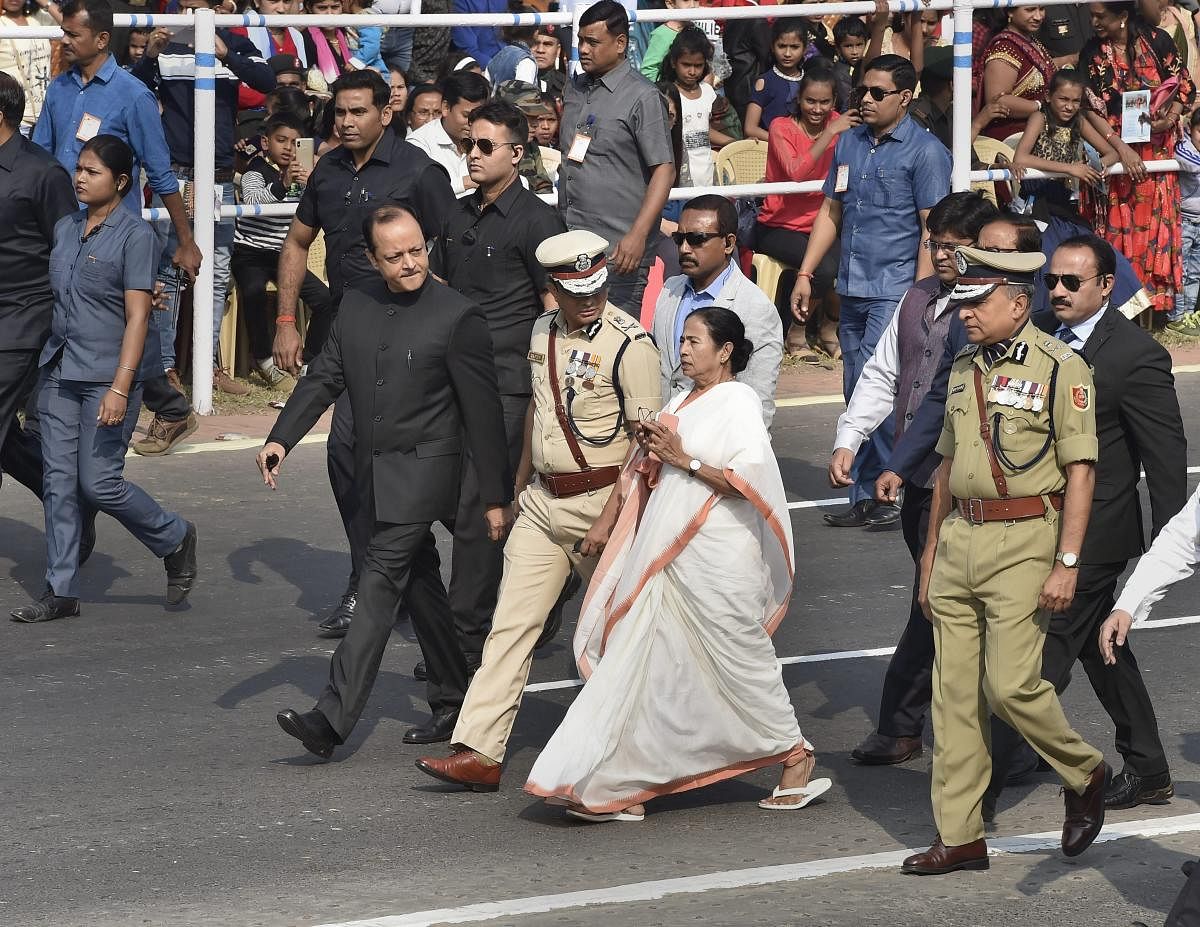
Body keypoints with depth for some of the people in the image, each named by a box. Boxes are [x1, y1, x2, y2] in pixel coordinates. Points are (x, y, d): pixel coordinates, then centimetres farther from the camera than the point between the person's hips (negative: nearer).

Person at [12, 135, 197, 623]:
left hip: (107, 375, -6)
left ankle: (175, 539, 19)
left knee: (98, 483, -6)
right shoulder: (65, 229, 10)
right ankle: (61, 591, 8)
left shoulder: (135, 236, -10)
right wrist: (47, 363, 15)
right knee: (58, 480, 3)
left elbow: (137, 316, -15)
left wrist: (120, 388, -21)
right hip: (58, 372, 6)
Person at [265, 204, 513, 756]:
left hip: (424, 468, -7)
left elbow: (483, 411, -8)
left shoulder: (457, 316, -11)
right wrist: (281, 438, -4)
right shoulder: (356, 305, 7)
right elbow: (324, 377, 11)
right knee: (419, 583, 15)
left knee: (381, 584, -13)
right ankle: (453, 701, 27)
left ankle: (333, 719, -19)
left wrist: (496, 496, -7)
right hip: (374, 472, 7)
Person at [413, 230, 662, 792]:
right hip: (542, 501, 6)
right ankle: (479, 752, -3)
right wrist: (519, 487, 25)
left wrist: (609, 519, -20)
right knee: (511, 622, -1)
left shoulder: (629, 344, -15)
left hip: (602, 502, -6)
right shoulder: (543, 333, 7)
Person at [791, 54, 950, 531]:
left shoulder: (924, 151, -5)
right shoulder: (848, 143, 14)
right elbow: (831, 212, 20)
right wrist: (805, 275, 14)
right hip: (853, 290, 7)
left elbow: (931, 228, -9)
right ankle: (865, 497, 12)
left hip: (895, 291, -7)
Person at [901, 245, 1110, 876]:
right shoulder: (964, 369, 14)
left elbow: (1080, 473, -10)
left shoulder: (1060, 368, -8)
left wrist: (1067, 562, -16)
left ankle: (1084, 773, 16)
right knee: (953, 692, 4)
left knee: (1010, 684, -11)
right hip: (959, 540, 7)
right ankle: (959, 836, 8)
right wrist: (931, 552, 21)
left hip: (1023, 543, -7)